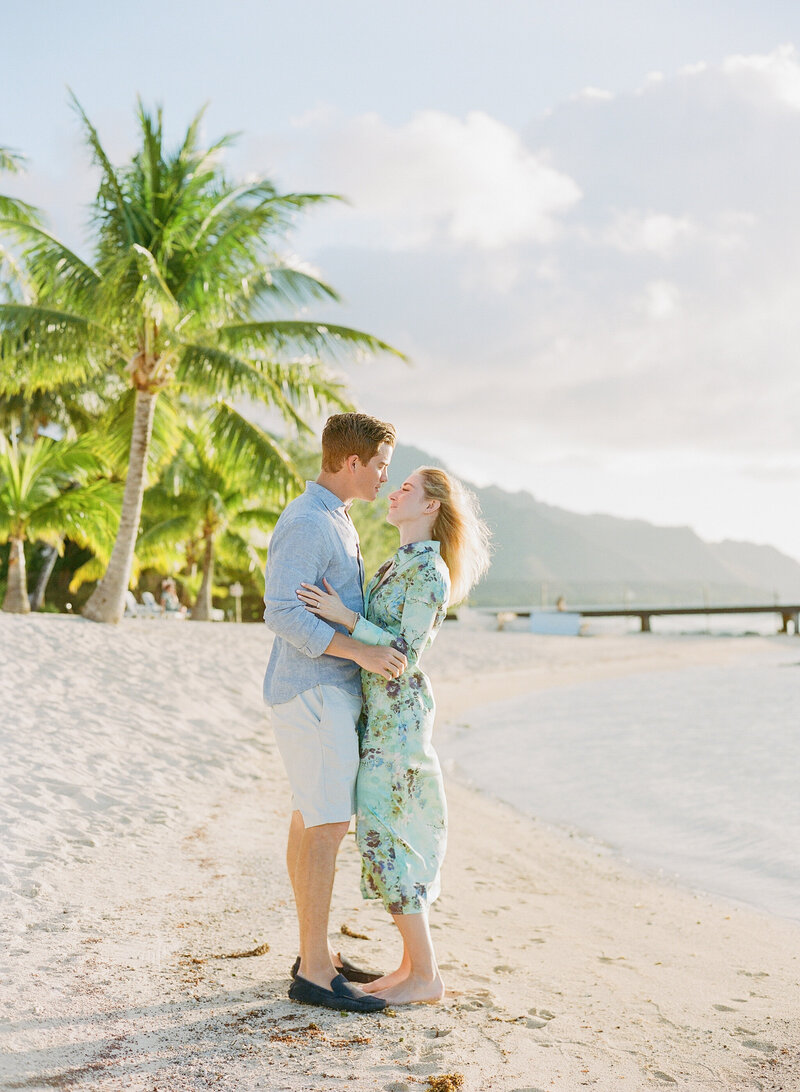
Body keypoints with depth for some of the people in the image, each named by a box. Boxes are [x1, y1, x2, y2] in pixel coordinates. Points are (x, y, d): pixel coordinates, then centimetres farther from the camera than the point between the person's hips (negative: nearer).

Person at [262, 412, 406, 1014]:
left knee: (310, 819, 12)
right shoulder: (306, 523, -17)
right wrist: (362, 651, -26)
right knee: (328, 826, -9)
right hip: (314, 693, -10)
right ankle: (315, 974, -4)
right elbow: (282, 614, -24)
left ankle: (315, 955, 20)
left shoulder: (333, 519, 16)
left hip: (328, 690, 10)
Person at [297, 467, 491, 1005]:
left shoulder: (430, 570, -14)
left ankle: (425, 977, 0)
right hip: (380, 715, 10)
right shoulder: (399, 563, 15)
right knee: (392, 839, 11)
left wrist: (344, 616, -23)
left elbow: (406, 653, -20)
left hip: (398, 718, -9)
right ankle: (414, 963, 18)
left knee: (384, 841, -8)